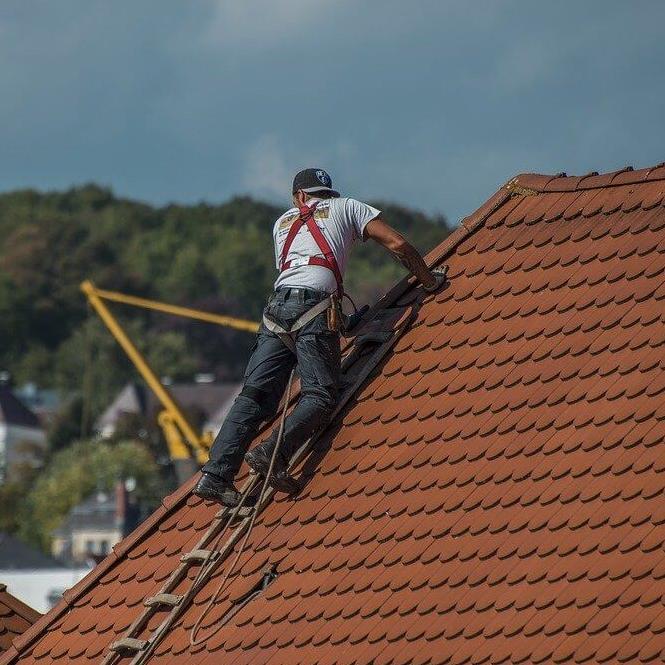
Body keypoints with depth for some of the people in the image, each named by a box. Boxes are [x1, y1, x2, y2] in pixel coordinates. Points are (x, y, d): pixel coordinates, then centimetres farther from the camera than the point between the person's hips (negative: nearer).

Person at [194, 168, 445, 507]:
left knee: (255, 395, -2)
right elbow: (398, 244, 13)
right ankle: (273, 454, -31)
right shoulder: (346, 208, 22)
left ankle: (216, 475, -15)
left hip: (277, 305, 4)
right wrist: (430, 281, 26)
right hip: (315, 305, -4)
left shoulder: (283, 222, 33)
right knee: (319, 395, -8)